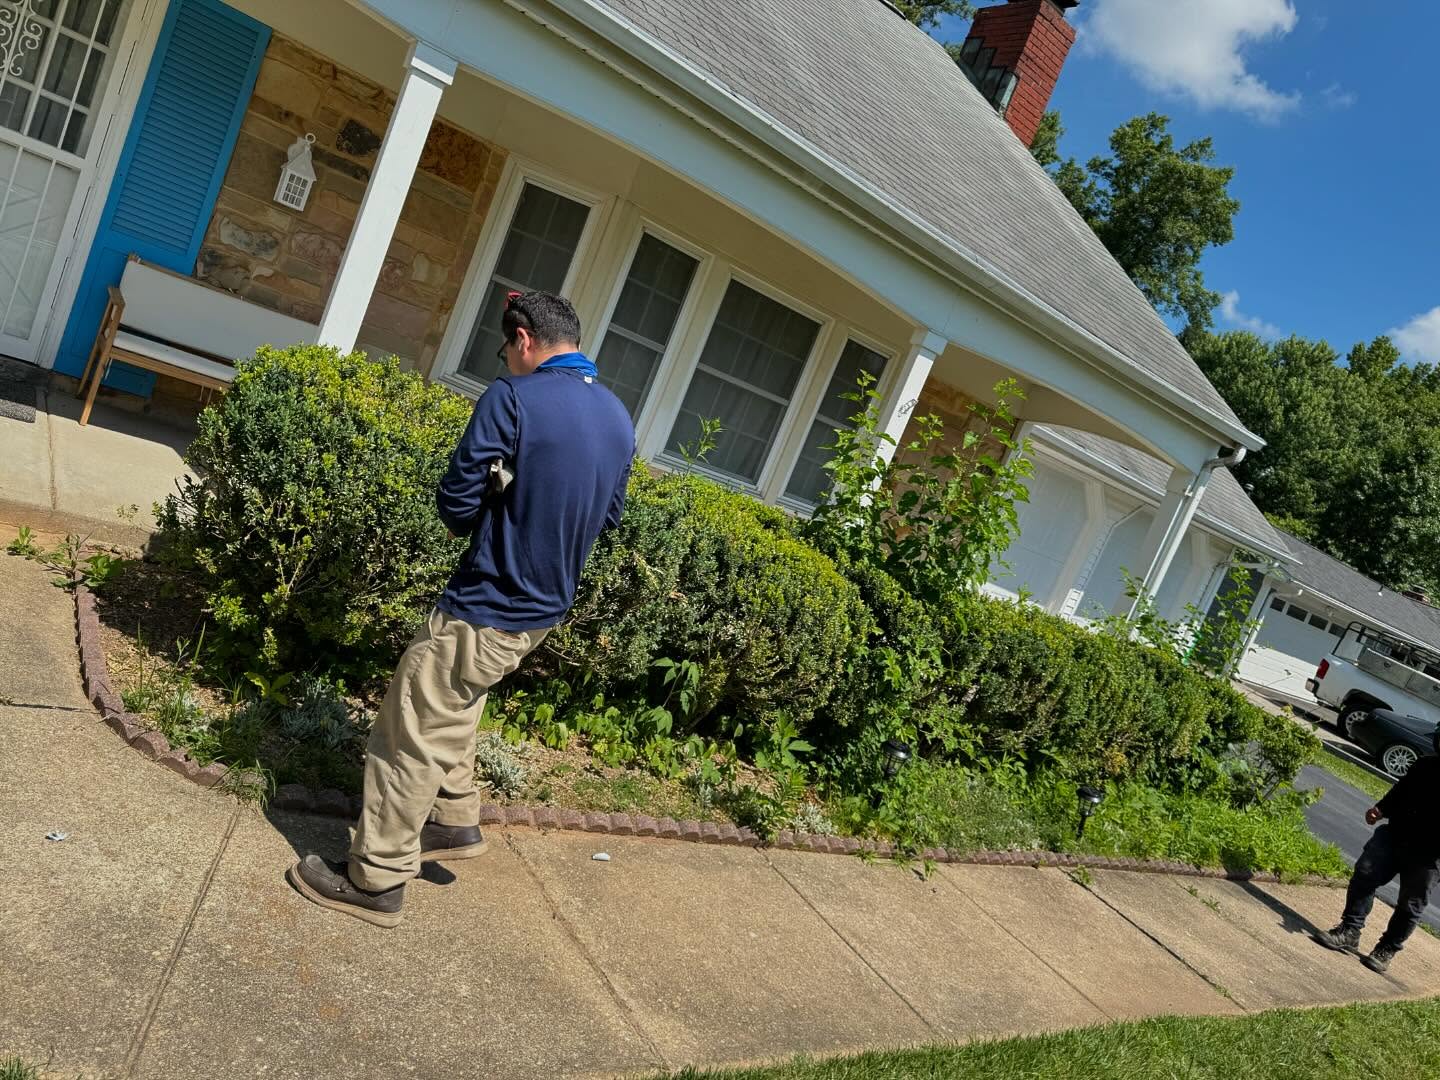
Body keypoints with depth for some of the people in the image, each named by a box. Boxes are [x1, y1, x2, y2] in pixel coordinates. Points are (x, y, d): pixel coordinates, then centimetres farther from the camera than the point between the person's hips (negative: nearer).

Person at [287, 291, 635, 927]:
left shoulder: (514, 397, -18)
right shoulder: (619, 418, 5)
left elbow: (457, 501, -16)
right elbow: (609, 515, 16)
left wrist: (482, 521, 5)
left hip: (486, 609, -8)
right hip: (546, 610, 8)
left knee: (412, 731, 5)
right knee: (453, 707, 28)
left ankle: (376, 881, 16)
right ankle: (454, 821, 37)